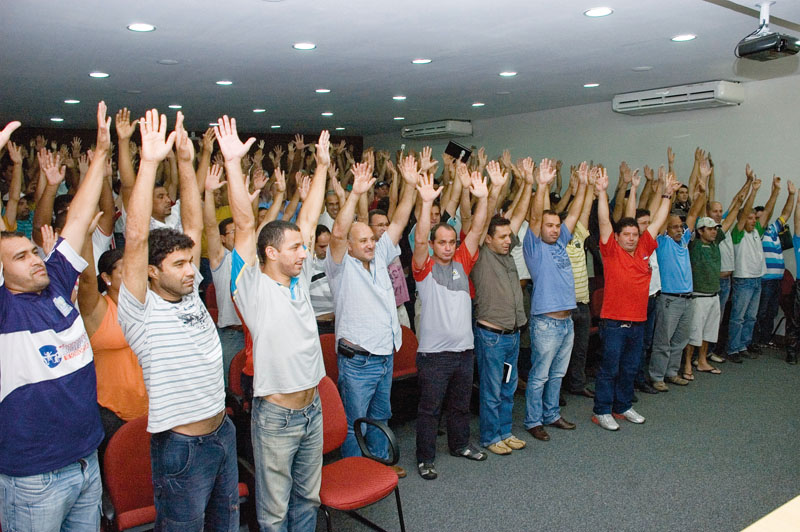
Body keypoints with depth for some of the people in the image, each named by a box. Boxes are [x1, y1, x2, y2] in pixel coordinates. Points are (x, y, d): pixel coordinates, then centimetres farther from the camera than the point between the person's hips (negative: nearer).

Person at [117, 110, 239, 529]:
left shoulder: (190, 294, 3)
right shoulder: (140, 311, -15)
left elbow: (194, 226, 0)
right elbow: (136, 237, -26)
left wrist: (186, 162, -6)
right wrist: (149, 162, -29)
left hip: (222, 431, 7)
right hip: (180, 447, -7)